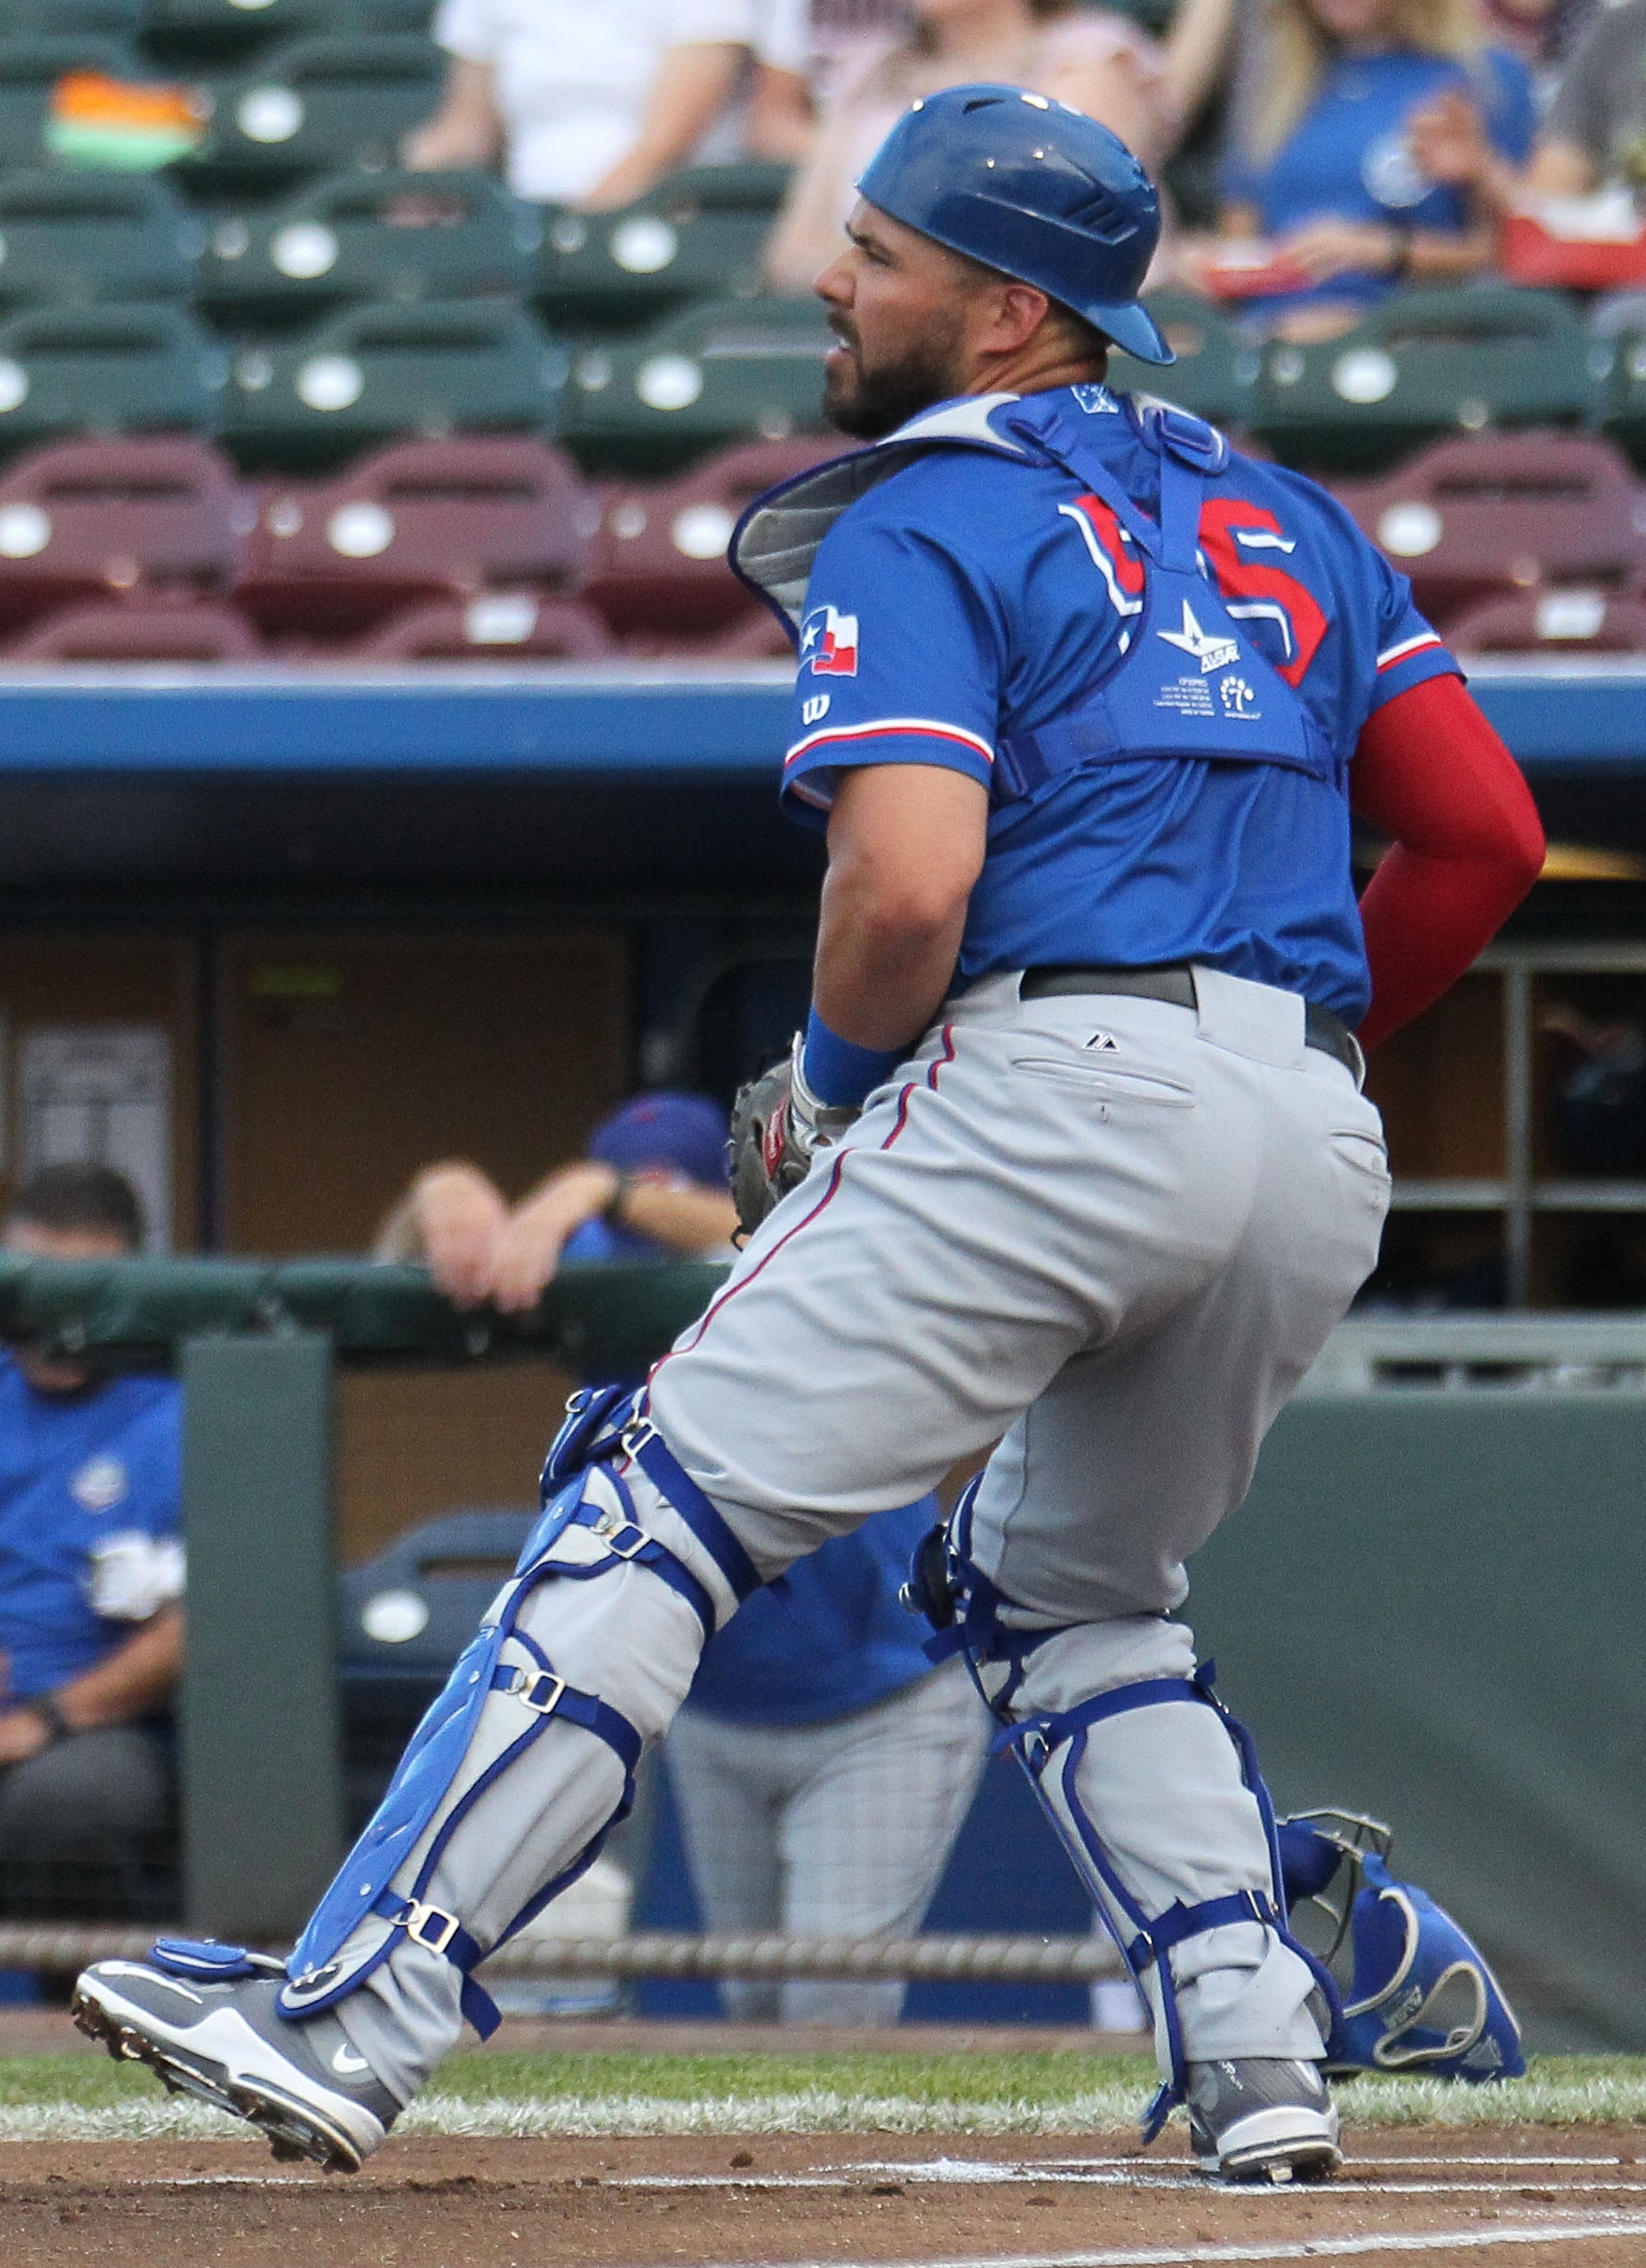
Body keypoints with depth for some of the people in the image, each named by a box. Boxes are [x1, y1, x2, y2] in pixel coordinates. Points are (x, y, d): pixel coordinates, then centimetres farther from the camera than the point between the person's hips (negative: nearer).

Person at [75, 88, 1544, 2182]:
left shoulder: (920, 527, 1)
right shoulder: (1285, 522, 22)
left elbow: (909, 886, -14)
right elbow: (1487, 834, 17)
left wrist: (830, 1081, 4)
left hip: (1045, 1087, -7)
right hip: (1323, 1150, 7)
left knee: (658, 1516, -7)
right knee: (1074, 1600, 26)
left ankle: (350, 2016, -15)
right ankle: (1258, 2066, 10)